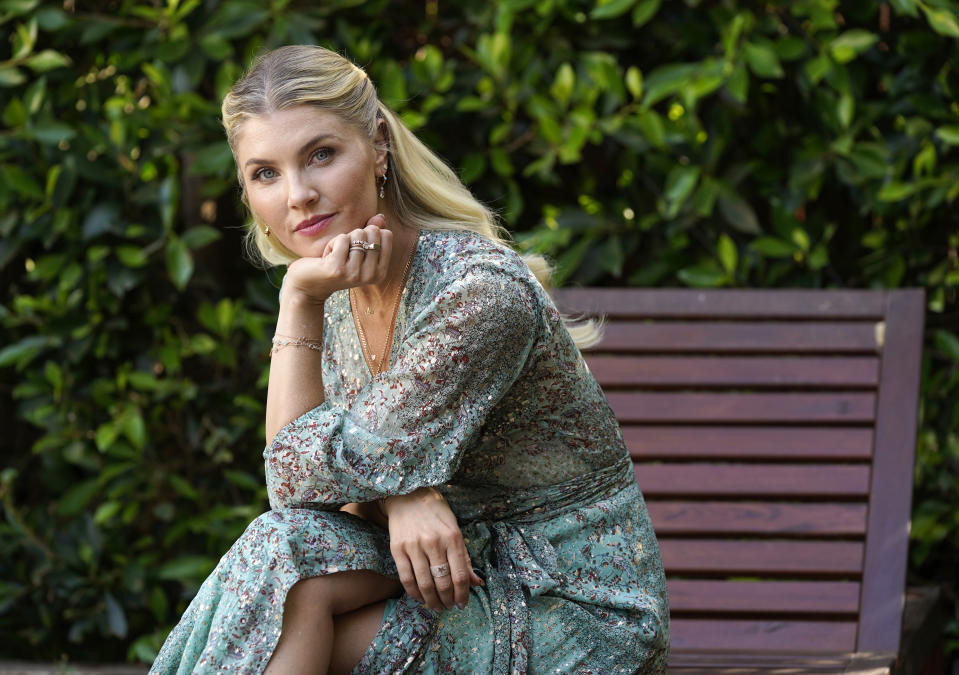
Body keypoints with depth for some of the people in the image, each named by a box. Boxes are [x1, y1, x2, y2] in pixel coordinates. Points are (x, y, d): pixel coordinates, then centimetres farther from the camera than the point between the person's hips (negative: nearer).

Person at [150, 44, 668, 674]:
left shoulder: (483, 292, -23)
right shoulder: (339, 292, 3)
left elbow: (304, 476, -21)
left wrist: (299, 302, -15)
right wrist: (397, 497, -21)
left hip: (574, 622, -7)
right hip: (469, 567, 7)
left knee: (283, 555, -23)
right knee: (283, 551, -21)